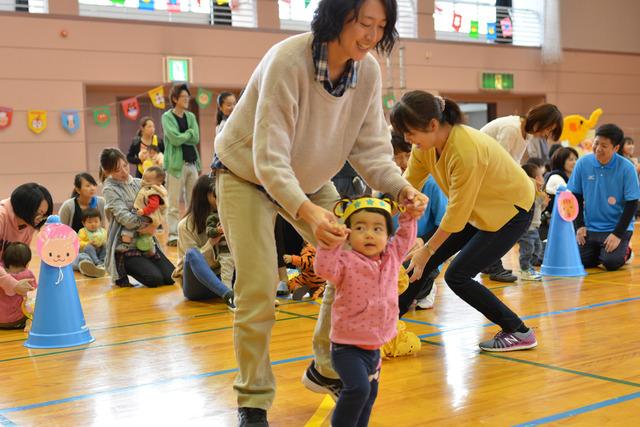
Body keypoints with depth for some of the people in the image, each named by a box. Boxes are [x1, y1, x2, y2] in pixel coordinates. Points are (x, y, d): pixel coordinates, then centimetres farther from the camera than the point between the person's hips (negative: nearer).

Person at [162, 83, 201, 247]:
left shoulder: (191, 116, 15)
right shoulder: (167, 116, 0)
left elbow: (196, 138, 1)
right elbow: (175, 139, -14)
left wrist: (182, 136, -9)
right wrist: (189, 133, -1)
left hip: (192, 162, 5)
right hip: (176, 163, -5)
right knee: (174, 203, -5)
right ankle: (173, 235, -2)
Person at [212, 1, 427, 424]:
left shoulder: (369, 71, -16)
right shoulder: (287, 61, -34)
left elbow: (369, 148, -11)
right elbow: (270, 158, -37)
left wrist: (402, 187, -31)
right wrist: (305, 211, -53)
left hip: (310, 179, 6)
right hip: (248, 175, -6)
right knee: (258, 290, -11)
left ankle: (327, 370, 22)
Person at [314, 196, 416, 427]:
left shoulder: (392, 257, 4)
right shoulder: (346, 261, -15)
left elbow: (405, 238, 20)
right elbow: (324, 268, -32)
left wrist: (409, 215, 12)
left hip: (374, 346, 7)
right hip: (347, 346, -7)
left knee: (369, 393, 18)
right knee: (358, 388, -23)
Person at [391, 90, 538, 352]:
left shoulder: (466, 151, -34)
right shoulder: (425, 146, -11)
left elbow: (457, 213, -27)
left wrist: (427, 250, -18)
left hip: (512, 210, -8)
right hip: (477, 209, 8)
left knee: (457, 276, -13)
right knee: (424, 261, 2)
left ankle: (520, 333, -2)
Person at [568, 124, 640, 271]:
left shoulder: (626, 168, -13)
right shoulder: (583, 163, -6)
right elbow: (576, 196, 6)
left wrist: (618, 234, -16)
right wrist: (579, 225, -1)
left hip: (618, 227, -3)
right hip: (590, 227, 3)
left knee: (611, 263, -21)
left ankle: (624, 251, 14)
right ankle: (599, 251, 23)